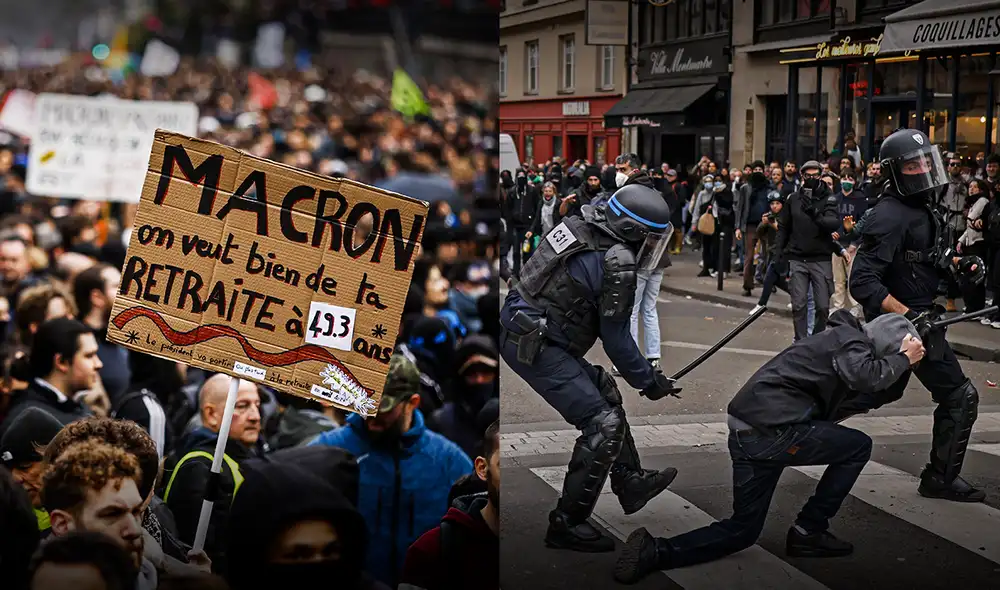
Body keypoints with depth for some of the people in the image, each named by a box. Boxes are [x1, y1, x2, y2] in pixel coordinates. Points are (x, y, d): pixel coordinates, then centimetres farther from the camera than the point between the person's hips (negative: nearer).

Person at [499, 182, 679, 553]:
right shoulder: (617, 265, -18)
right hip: (534, 346, -10)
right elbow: (617, 340, -11)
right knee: (603, 425, -8)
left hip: (517, 326, 10)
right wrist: (649, 381, 1)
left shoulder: (585, 226, 6)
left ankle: (630, 483, 34)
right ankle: (566, 524, -2)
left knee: (605, 392, 22)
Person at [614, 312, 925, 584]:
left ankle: (655, 552, -1)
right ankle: (808, 532, 10)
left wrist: (897, 363, 19)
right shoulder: (849, 339, -3)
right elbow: (867, 377, -21)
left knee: (742, 530, 15)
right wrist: (903, 360, -4)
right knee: (858, 447, 7)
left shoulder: (840, 340, 26)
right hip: (771, 431, -9)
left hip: (745, 434, 9)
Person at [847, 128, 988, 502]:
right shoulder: (891, 215, -24)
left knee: (885, 390, 25)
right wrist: (909, 316, -35)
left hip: (915, 313, 10)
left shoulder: (923, 206, 5)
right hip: (903, 317, -10)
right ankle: (941, 479, 8)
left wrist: (960, 264, 3)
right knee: (960, 397, -4)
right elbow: (862, 282, -29)